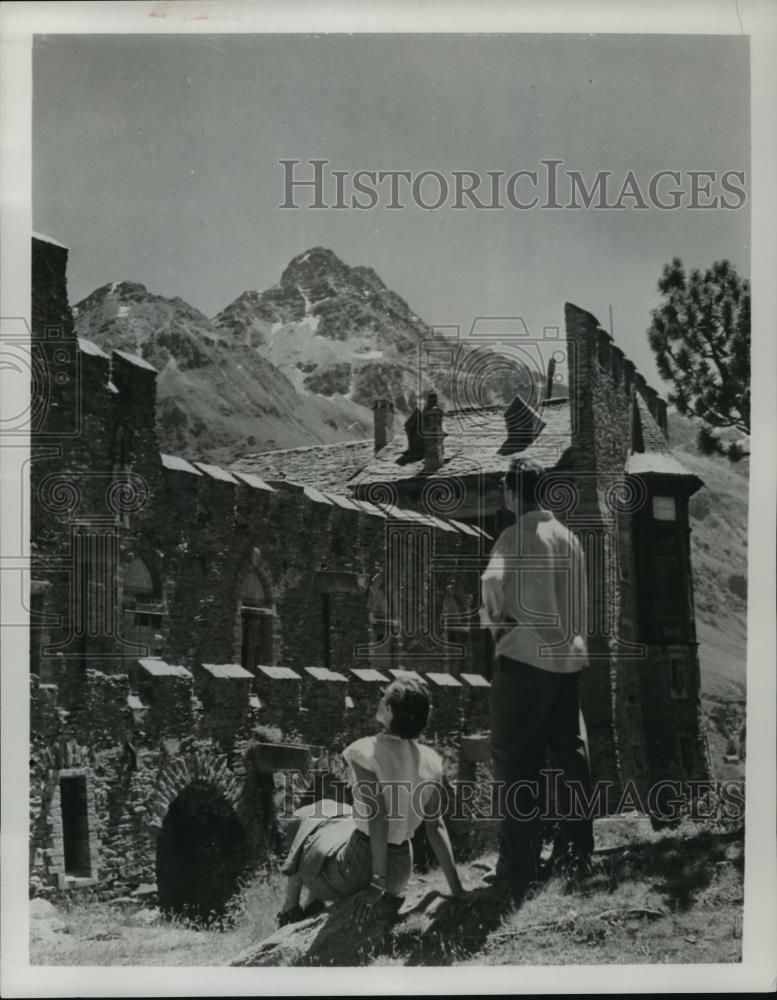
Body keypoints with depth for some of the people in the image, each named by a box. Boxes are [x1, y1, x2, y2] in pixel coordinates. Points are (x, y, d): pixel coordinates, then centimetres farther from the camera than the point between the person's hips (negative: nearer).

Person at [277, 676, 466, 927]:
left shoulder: (365, 752, -21)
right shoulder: (430, 762, -5)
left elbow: (378, 818, -26)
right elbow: (436, 827, -5)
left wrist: (377, 882, -20)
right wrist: (457, 890, 1)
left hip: (358, 867, -5)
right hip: (401, 872, 6)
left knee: (305, 825, 26)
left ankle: (290, 910, 41)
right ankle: (314, 906, 41)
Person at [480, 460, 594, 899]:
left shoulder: (516, 537, -12)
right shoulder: (568, 537, 8)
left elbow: (494, 586, -22)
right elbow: (581, 600, 11)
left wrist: (497, 619, -5)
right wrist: (575, 638, 18)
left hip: (526, 657, -7)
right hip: (569, 656, 7)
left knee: (517, 760, -1)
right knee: (570, 749, 17)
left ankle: (520, 867, 0)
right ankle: (579, 846, 28)